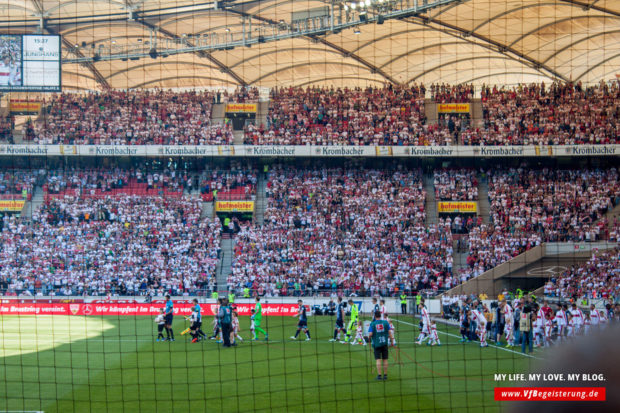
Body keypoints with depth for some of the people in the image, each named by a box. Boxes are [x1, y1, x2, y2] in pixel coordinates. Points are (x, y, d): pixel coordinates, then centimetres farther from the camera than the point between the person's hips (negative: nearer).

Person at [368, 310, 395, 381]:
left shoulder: (372, 324, -6)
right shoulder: (385, 322, -1)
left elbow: (370, 334, -12)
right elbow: (389, 332, -2)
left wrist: (369, 338, 10)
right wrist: (392, 341, 5)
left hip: (376, 343, -2)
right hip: (384, 343, 2)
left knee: (378, 360, -2)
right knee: (385, 359, 8)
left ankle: (379, 375, -7)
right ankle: (385, 375, 12)